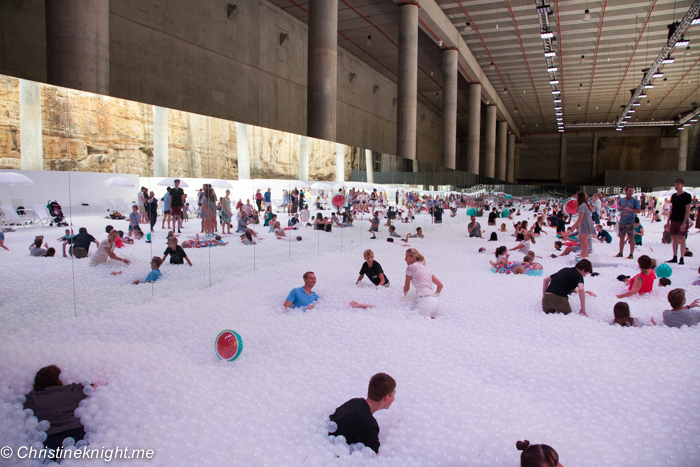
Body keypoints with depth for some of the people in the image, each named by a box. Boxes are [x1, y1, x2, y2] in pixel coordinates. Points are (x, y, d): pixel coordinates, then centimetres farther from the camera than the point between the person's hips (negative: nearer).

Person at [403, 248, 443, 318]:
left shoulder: (411, 267, 2)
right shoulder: (426, 268, 23)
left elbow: (407, 288, 9)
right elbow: (440, 285, 24)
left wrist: (404, 293, 28)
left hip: (424, 301, -8)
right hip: (434, 301, 8)